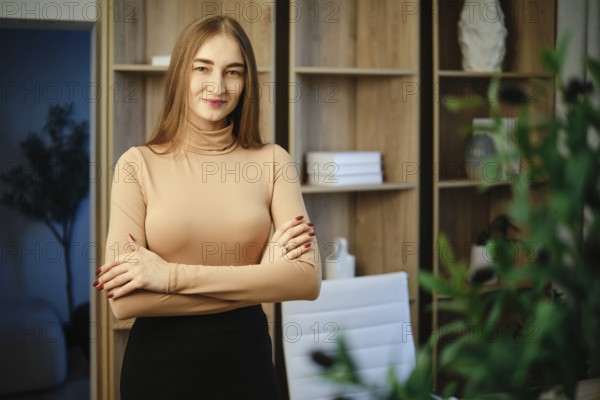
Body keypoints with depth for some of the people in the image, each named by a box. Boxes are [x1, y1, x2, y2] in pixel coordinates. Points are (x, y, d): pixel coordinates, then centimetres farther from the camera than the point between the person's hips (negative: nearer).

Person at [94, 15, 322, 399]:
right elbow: (124, 299, -15)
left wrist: (173, 276, -19)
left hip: (245, 358, 1)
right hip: (158, 365, -1)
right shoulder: (138, 164, -6)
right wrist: (260, 277, -16)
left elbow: (307, 279, -14)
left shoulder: (273, 162, -3)